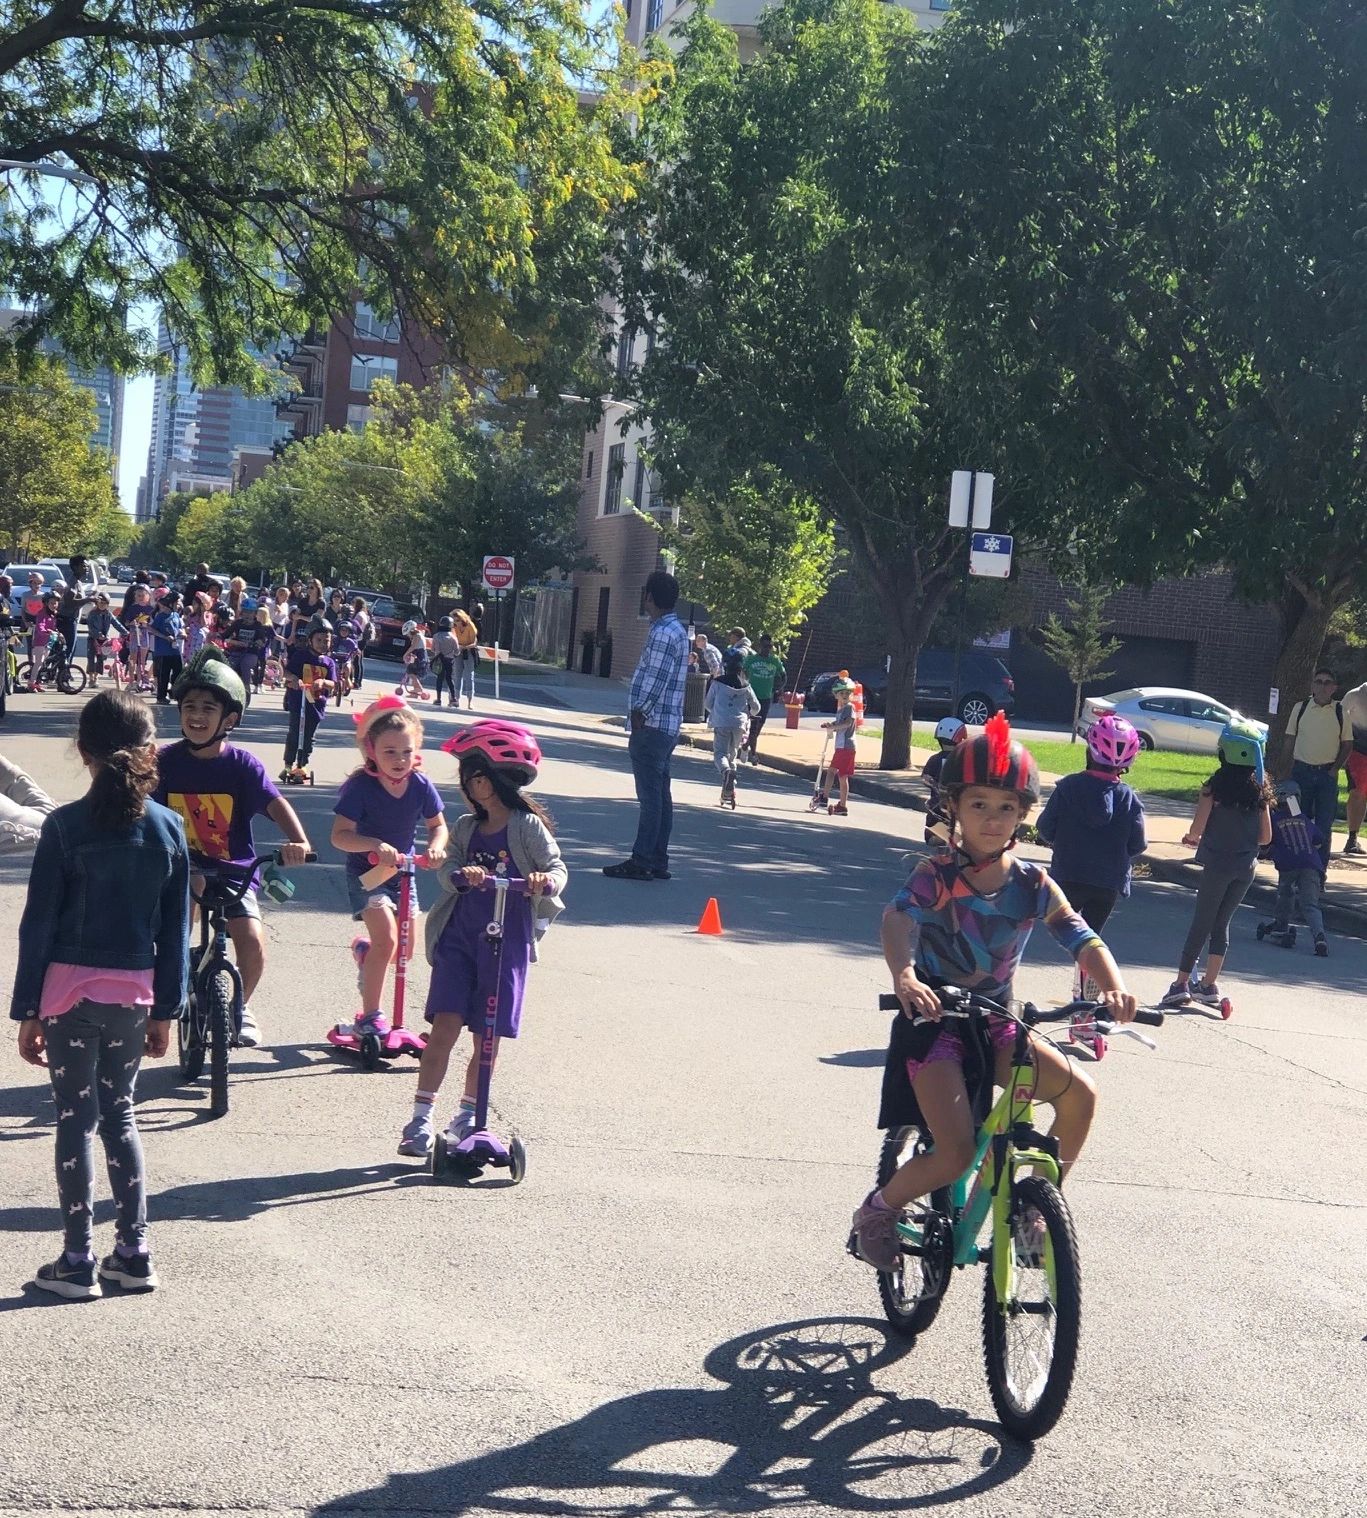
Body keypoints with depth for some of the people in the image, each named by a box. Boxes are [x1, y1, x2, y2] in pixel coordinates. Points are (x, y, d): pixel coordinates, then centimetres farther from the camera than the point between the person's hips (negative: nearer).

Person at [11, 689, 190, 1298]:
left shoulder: (64, 827, -10)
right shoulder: (168, 829, 0)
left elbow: (38, 925, -8)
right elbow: (175, 931, 4)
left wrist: (27, 1011, -1)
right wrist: (165, 1010, 12)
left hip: (70, 990, -3)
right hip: (135, 993, 3)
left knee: (75, 1121, 5)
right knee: (119, 1115, 16)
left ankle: (78, 1261, 9)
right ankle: (134, 1252, 17)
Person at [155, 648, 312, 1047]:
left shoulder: (242, 764, -7)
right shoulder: (166, 761, -4)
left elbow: (276, 804, -18)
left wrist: (297, 841, -37)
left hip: (235, 870, -1)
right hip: (183, 869, 1)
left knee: (252, 944, -16)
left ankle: (240, 1005, 13)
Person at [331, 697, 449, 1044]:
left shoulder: (420, 785, -8)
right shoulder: (360, 786, -21)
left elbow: (438, 825, 5)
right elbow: (340, 835, -25)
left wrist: (436, 846, -18)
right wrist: (375, 845, -42)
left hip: (402, 871, 5)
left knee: (405, 948, 12)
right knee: (386, 939, -23)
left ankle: (365, 949, 47)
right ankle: (369, 1016, -12)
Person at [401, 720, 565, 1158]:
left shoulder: (528, 826, -1)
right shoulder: (467, 827, 10)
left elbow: (557, 867, -9)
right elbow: (447, 869, -1)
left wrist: (546, 880, -31)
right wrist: (462, 874, -24)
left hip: (506, 941, -2)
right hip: (459, 935, 2)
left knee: (488, 1036, 6)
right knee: (445, 1024, -9)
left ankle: (466, 1117, 24)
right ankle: (420, 1117, -6)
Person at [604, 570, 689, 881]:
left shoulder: (663, 633, -16)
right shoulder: (677, 630, 16)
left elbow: (655, 680, -20)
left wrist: (639, 713, -12)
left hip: (652, 725, -10)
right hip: (668, 726, 10)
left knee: (650, 795, -8)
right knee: (660, 794, 11)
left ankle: (641, 861, -6)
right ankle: (658, 861, 15)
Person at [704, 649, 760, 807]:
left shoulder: (717, 683, -1)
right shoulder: (745, 686, 6)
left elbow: (708, 704, 6)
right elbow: (756, 707, 14)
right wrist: (748, 714, 36)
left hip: (721, 723, -3)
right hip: (739, 724, 3)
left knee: (720, 753, 0)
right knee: (733, 754, 15)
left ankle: (726, 771, -35)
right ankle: (728, 791, 14)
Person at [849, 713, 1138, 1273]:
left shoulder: (1032, 885, -1)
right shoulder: (935, 876, -13)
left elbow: (1081, 939, -10)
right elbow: (898, 918, -32)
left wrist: (1115, 987, -31)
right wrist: (903, 975, -54)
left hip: (995, 1025, 5)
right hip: (932, 1023, -5)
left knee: (1079, 1093, -13)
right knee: (956, 1153, -19)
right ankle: (878, 1209, 9)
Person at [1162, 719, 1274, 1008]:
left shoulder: (1215, 786, -12)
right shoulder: (1260, 790, 2)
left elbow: (1197, 829, -14)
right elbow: (1266, 837, 6)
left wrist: (1191, 838, 7)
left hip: (1218, 863, -4)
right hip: (1246, 866, 4)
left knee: (1201, 923, 4)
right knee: (1221, 923, 14)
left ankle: (1181, 984, 4)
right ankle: (1209, 985, 15)